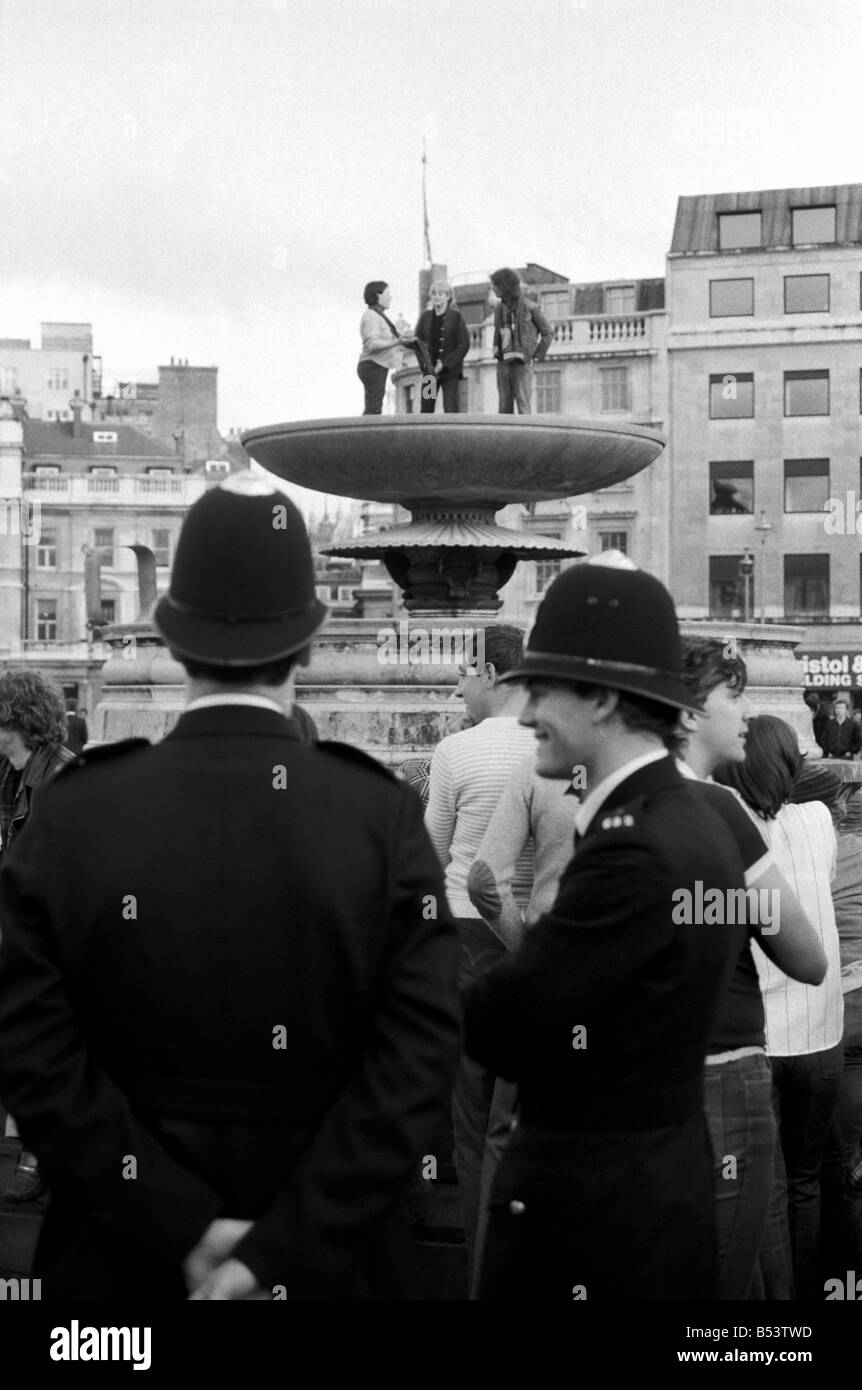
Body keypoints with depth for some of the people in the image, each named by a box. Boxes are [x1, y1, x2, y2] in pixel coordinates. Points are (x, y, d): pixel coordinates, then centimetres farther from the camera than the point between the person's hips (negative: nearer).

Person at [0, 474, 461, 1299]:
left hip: (124, 1256, 1)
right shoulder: (385, 818, -11)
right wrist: (282, 1249, -15)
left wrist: (187, 1229, -12)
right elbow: (416, 1058, -16)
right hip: (331, 1256, 0)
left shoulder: (72, 816, -9)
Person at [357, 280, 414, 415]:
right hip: (373, 367, -10)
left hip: (377, 368, 10)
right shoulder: (371, 316, -12)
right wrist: (398, 342, -28)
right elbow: (371, 344, -23)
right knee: (373, 409, -16)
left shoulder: (378, 316, 19)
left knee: (373, 409, 5)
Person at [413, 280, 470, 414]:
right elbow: (418, 341, 9)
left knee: (451, 410, -9)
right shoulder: (426, 317, 11)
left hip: (450, 370, -3)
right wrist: (428, 365, -8)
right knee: (426, 409, -2)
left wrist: (444, 364, -13)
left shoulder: (456, 316, 0)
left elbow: (464, 345, -5)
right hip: (430, 371, 3)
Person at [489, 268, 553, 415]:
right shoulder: (499, 307, 11)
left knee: (523, 407, -10)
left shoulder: (530, 307, -5)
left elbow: (548, 332, 2)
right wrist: (496, 349, 14)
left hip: (522, 363, -5)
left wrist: (537, 356, -3)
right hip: (503, 363, 5)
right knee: (504, 408, 3)